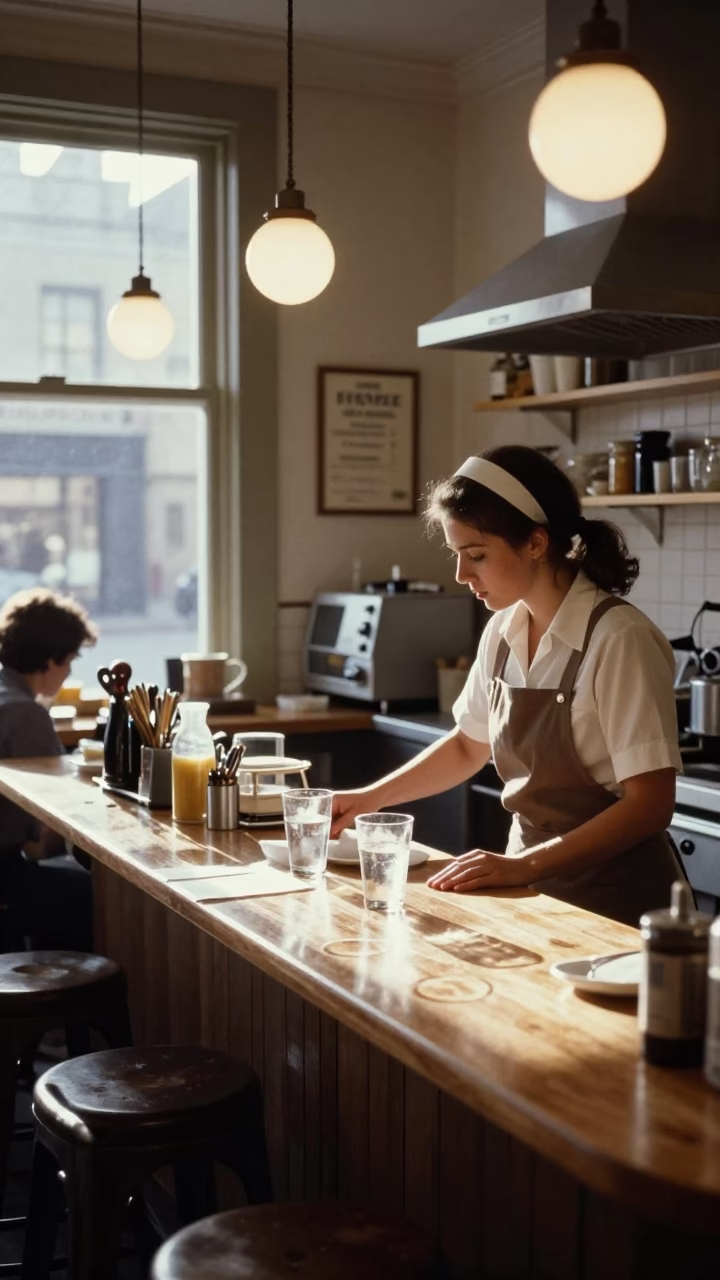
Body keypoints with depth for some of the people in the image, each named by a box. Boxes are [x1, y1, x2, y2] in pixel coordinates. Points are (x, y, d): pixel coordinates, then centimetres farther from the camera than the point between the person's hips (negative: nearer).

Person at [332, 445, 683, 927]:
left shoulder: (618, 639, -20)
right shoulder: (505, 631, 0)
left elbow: (650, 803, -20)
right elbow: (468, 746, 16)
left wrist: (524, 866, -26)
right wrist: (369, 798, 7)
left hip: (612, 903, -6)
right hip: (531, 885, 6)